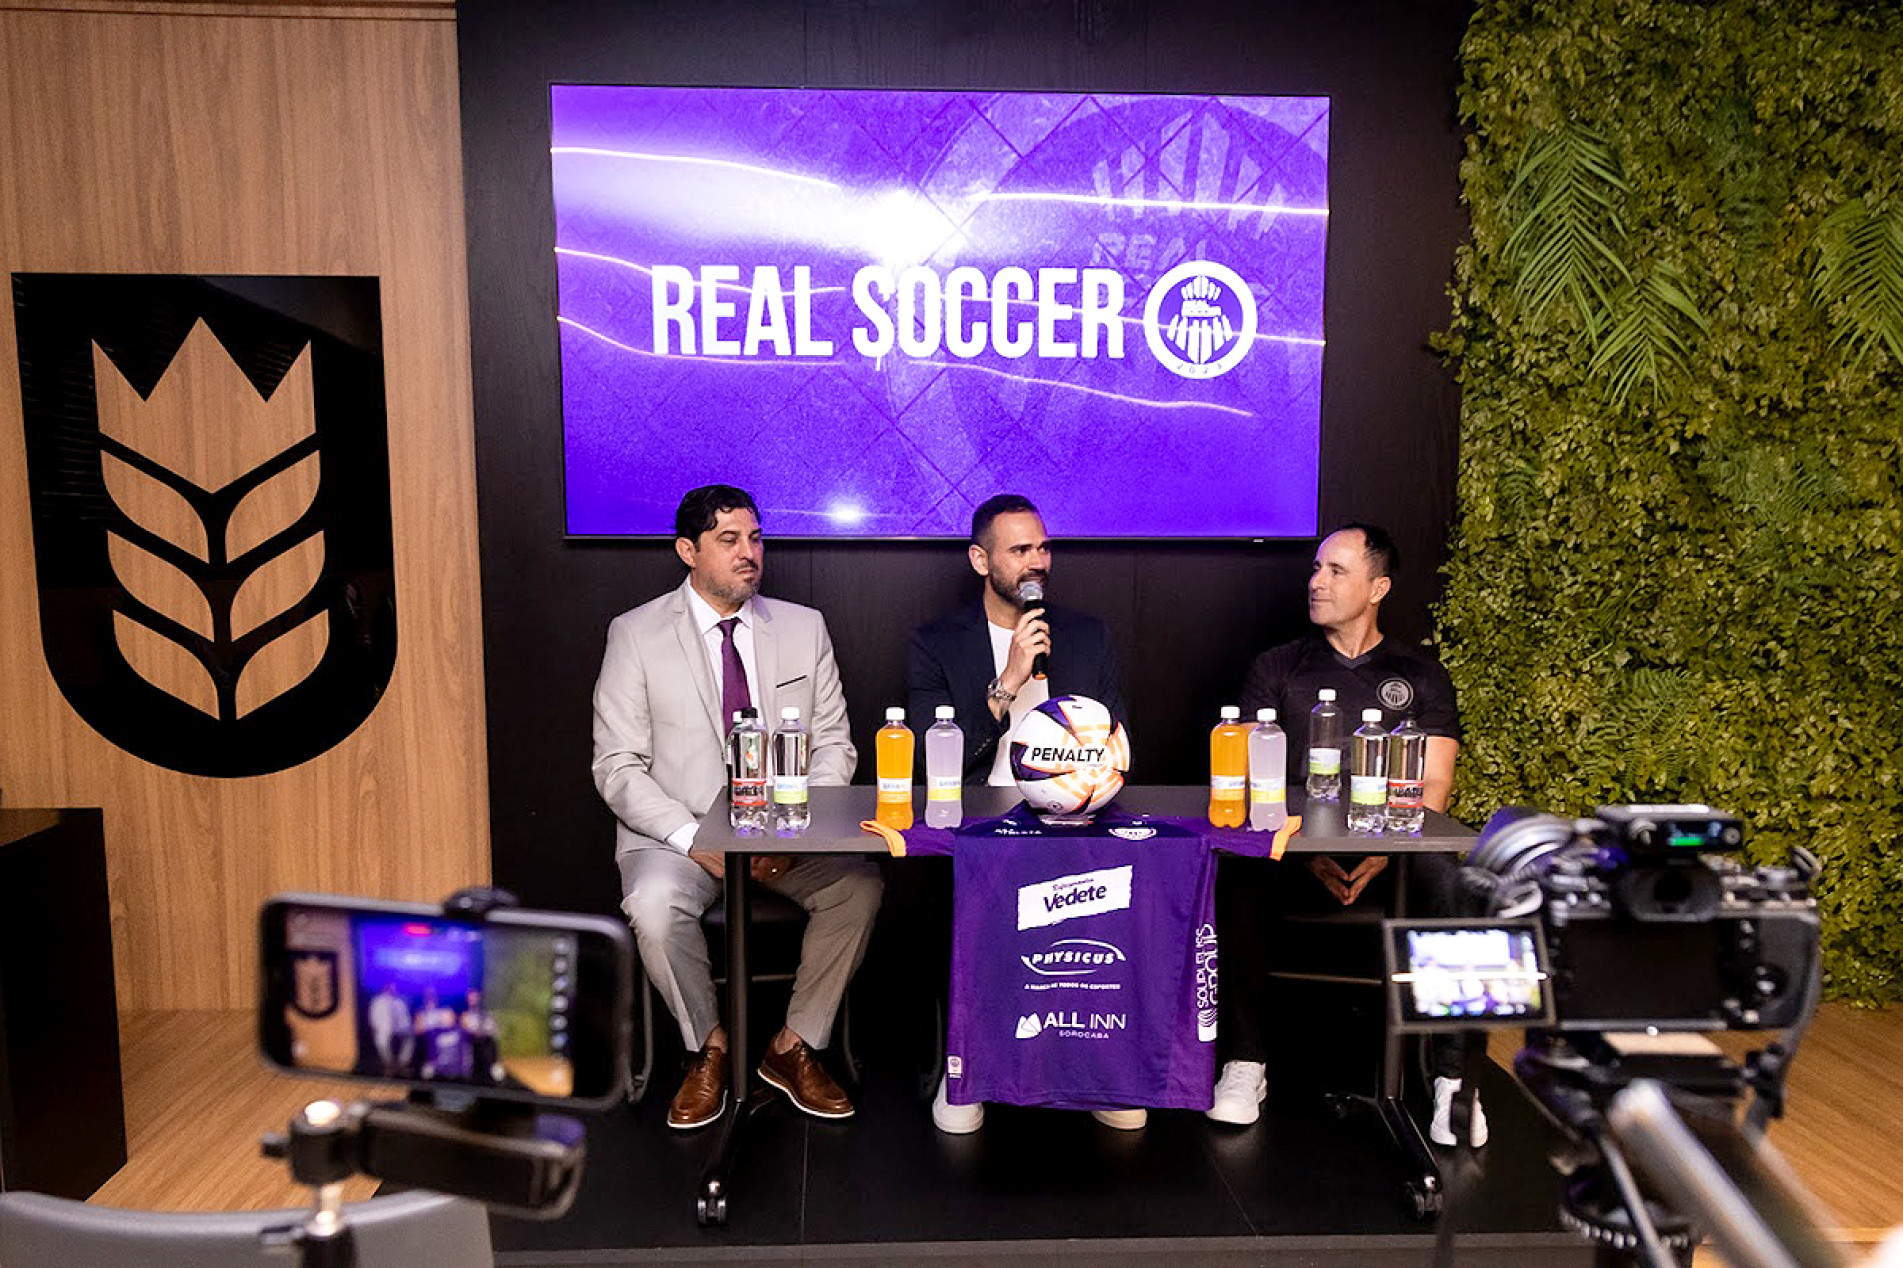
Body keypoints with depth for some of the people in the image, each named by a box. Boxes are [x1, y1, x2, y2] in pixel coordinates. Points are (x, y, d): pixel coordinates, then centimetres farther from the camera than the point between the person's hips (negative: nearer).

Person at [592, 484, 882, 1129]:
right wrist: (693, 840, -18)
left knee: (860, 885, -24)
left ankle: (793, 1047, -2)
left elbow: (833, 745, 6)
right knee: (655, 905, -32)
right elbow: (618, 767, -5)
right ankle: (709, 1048, -3)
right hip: (677, 833, -2)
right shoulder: (636, 634, -1)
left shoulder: (804, 627, 7)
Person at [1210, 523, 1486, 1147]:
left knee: (1447, 882, -33)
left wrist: (1388, 849, -15)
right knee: (1236, 877, -32)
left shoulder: (1420, 675, 16)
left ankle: (1452, 1076, -20)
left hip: (1389, 854, 0)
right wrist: (1305, 850, -13)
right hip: (1295, 851, 0)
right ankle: (1245, 1063, -19)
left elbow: (1434, 786, 6)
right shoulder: (1277, 668, 15)